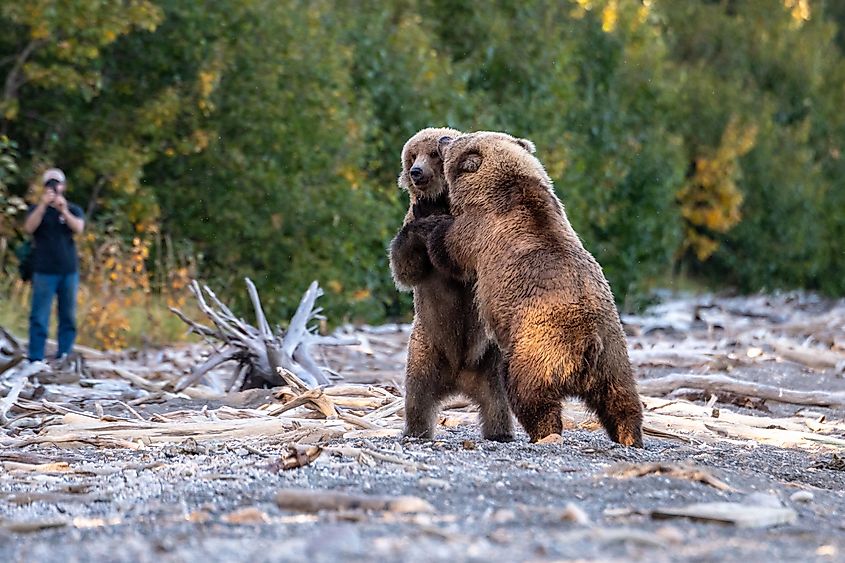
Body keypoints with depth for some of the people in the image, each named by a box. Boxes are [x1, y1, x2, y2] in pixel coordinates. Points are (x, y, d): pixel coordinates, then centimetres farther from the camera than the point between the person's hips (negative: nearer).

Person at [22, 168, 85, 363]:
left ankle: (64, 356, 10)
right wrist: (43, 205, -23)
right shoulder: (37, 209, 8)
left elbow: (78, 228, -9)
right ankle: (36, 359, -6)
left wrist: (64, 210, -24)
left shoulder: (73, 210, 10)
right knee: (39, 317, -6)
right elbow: (29, 228, -11)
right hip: (44, 272, -2)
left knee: (68, 316, 3)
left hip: (69, 271, 2)